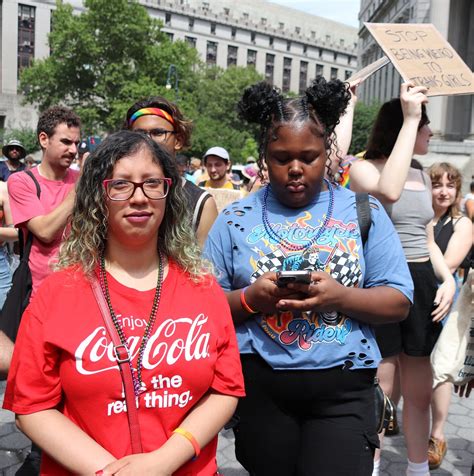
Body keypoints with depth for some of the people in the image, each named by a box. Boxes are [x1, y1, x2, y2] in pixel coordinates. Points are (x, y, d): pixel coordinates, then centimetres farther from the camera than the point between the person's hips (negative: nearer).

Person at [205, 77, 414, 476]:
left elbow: (399, 302, -2)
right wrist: (250, 299, -18)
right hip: (259, 387, 1)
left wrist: (339, 297, -19)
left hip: (342, 388, -1)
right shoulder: (235, 219, 2)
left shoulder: (364, 212, 1)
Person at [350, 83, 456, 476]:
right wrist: (409, 118, -23)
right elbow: (389, 191, -29)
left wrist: (448, 279, 3)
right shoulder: (363, 169, -5)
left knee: (420, 390, 15)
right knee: (378, 391, 3)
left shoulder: (422, 177, 15)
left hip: (422, 284, 7)